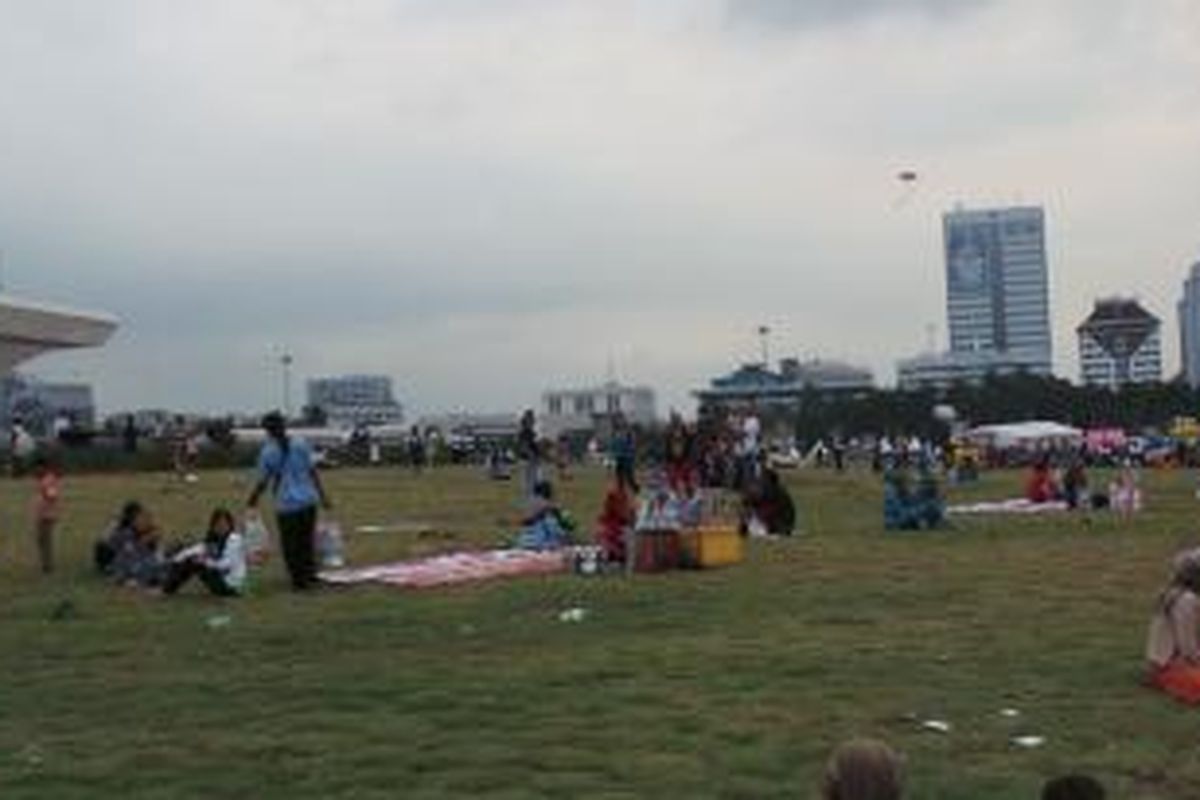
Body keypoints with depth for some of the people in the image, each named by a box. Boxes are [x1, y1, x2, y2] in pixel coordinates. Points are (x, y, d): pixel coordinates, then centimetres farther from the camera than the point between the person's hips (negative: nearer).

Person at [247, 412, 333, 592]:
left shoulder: (268, 452, -8)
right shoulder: (301, 444, 0)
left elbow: (263, 482, -5)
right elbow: (313, 471, 1)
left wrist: (253, 499, 12)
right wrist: (323, 495, 8)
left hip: (286, 504, -3)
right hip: (308, 500, 4)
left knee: (291, 545, 7)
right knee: (307, 541, 15)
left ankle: (299, 581, 10)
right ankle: (310, 576, 19)